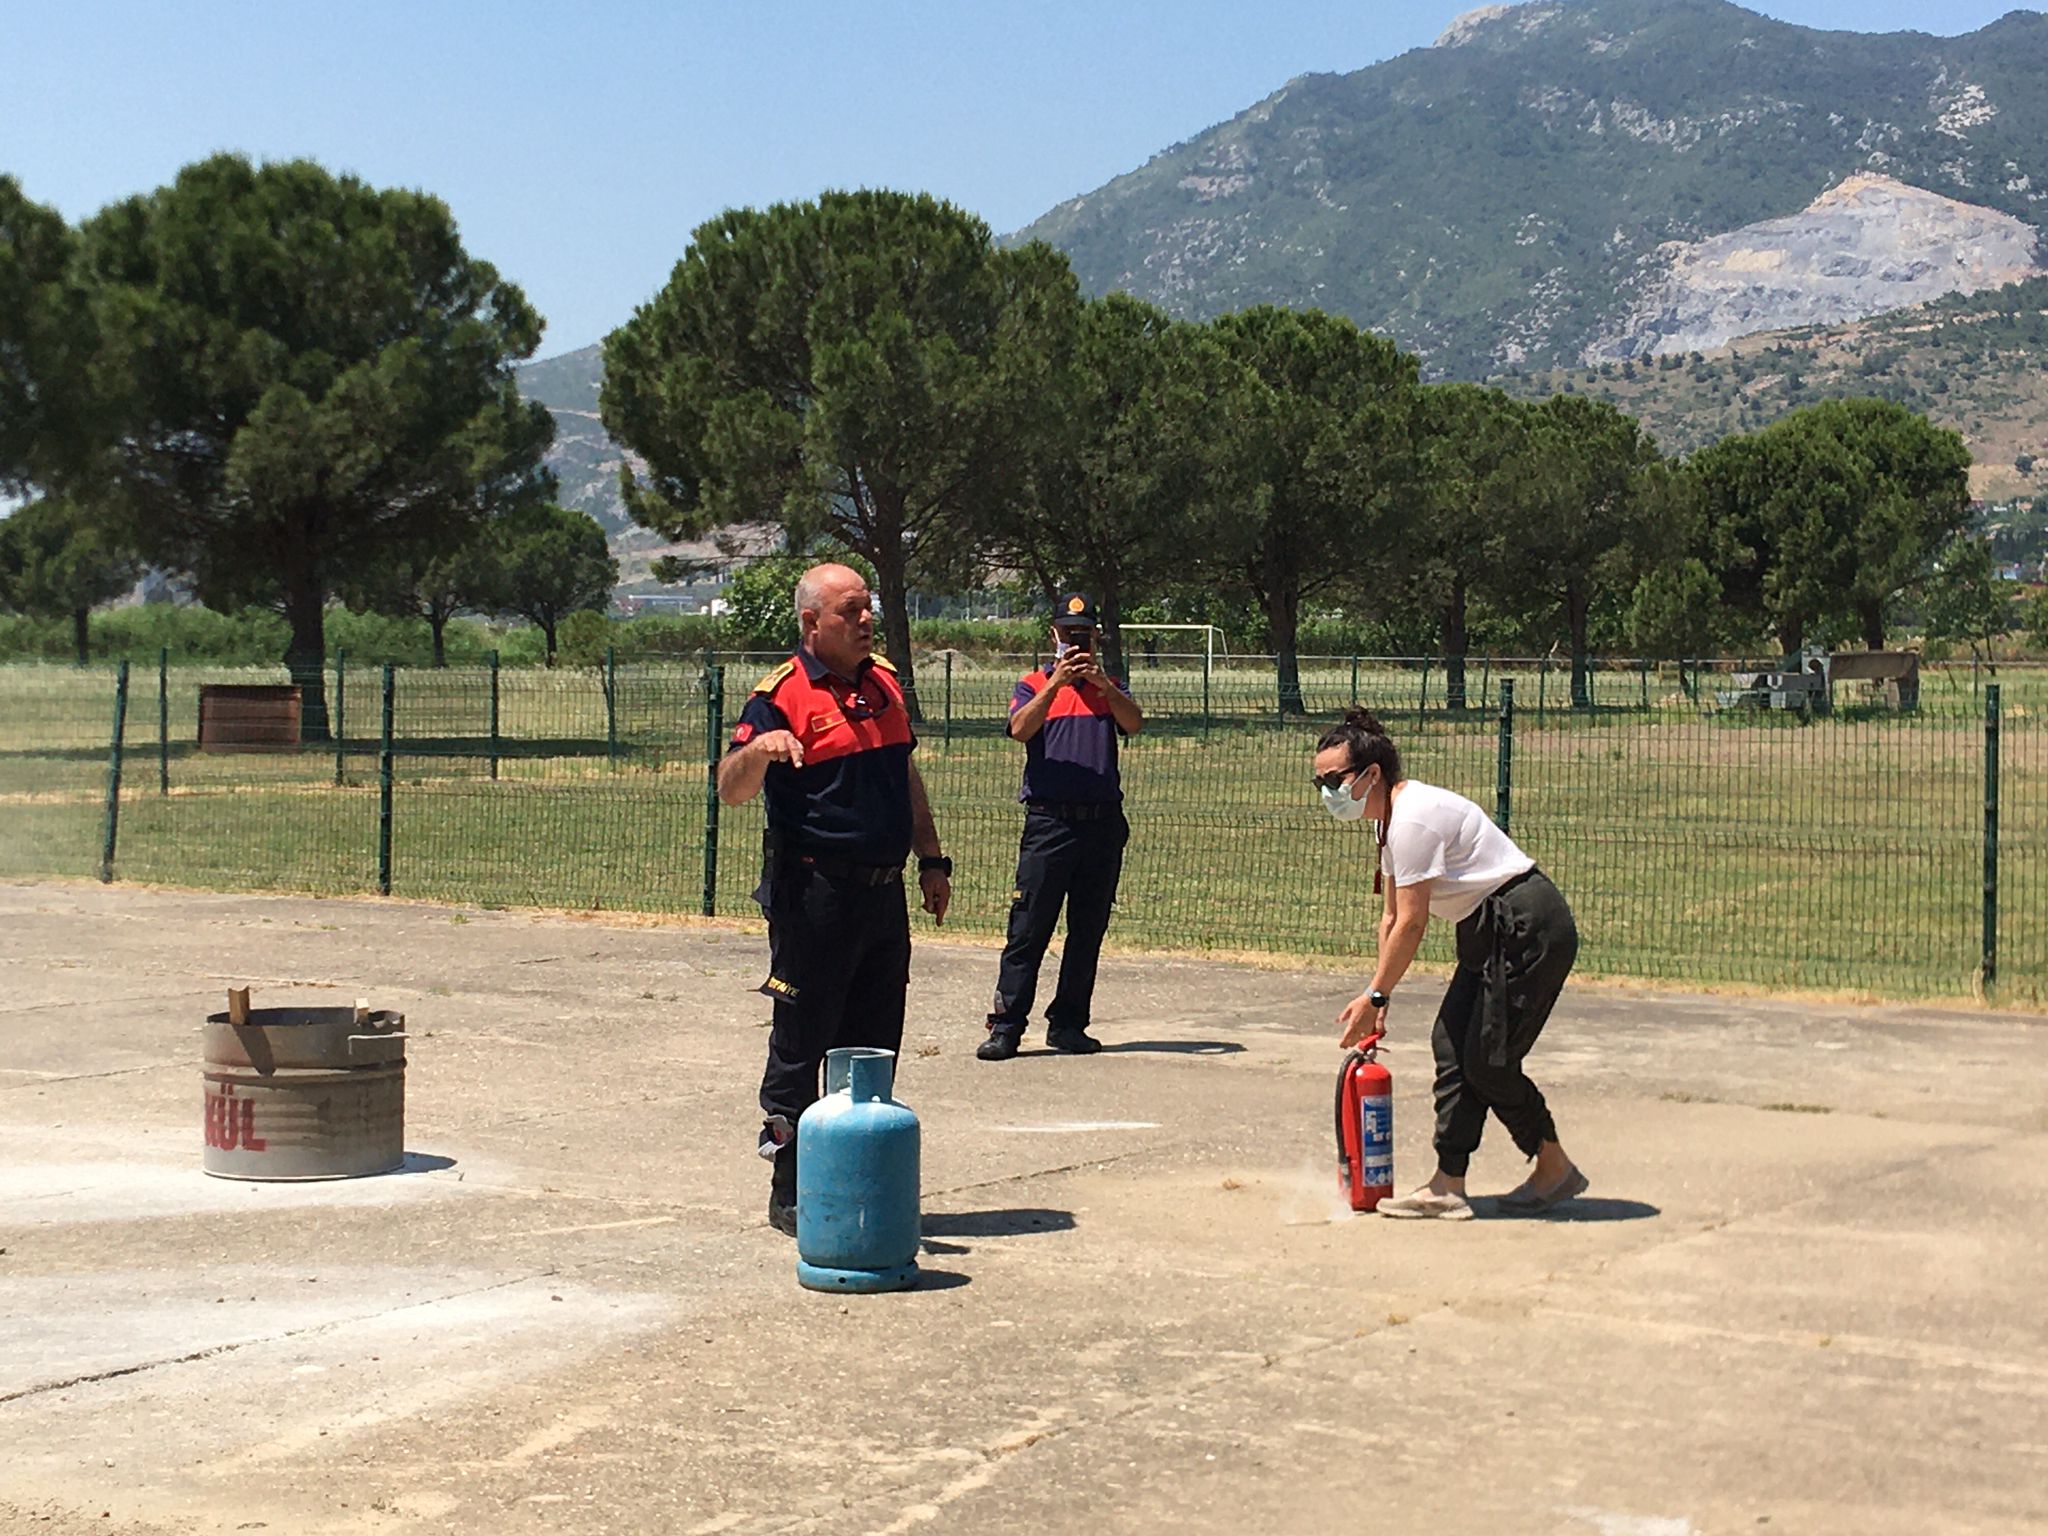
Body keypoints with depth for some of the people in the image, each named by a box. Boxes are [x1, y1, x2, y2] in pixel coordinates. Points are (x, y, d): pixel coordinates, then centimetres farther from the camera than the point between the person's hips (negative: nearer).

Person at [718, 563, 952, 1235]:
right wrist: (758, 747, -35)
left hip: (885, 892, 7)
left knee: (874, 1047, 11)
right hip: (815, 894, -7)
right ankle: (791, 1195, 8)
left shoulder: (884, 681, 13)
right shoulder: (782, 694, -9)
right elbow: (730, 789, -15)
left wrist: (931, 859, 21)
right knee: (801, 1046, 0)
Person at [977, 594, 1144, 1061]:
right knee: (1028, 929, -6)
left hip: (1103, 823, 3)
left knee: (1088, 930, 6)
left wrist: (1103, 684, -20)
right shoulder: (1033, 685, 9)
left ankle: (1068, 1023, 14)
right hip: (1049, 820, -3)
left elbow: (1134, 724, -5)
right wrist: (1057, 682, -21)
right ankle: (1005, 1026, -5)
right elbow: (1020, 729, -12)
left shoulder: (1110, 688, 15)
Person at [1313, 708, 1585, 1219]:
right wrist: (1378, 998, 11)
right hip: (1490, 932, 10)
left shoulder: (1414, 818, -21)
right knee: (1452, 1044, 4)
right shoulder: (1391, 818, 11)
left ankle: (1556, 1170, 12)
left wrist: (1374, 996, -14)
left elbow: (1411, 925, -20)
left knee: (1488, 1060, -6)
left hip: (1528, 927, -10)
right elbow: (1392, 918, 15)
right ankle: (1447, 1187, 4)